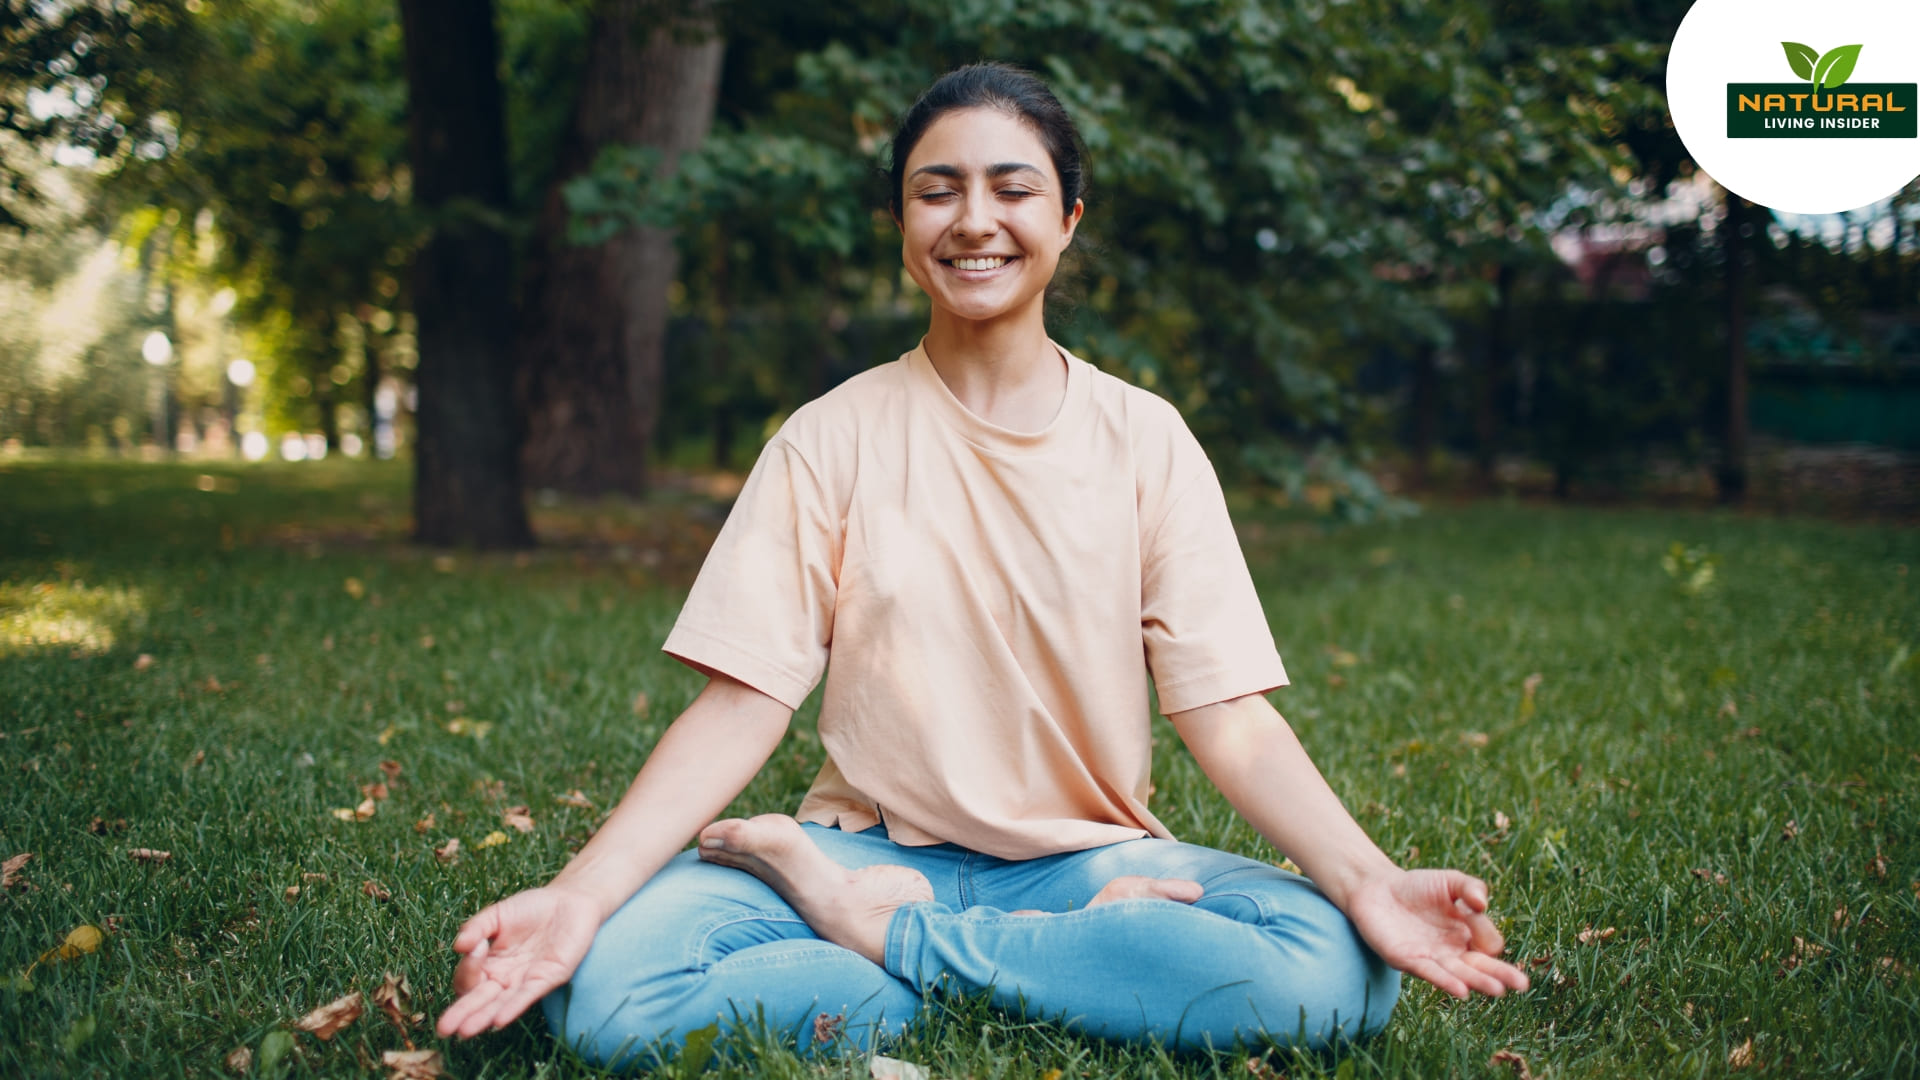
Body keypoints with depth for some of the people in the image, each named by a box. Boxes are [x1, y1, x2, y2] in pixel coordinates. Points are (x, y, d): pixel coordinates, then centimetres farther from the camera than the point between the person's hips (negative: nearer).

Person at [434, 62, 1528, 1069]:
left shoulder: (1143, 439, 1)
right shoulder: (833, 438, 1)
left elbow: (1229, 714, -5)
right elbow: (741, 703, -6)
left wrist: (1369, 881, -23)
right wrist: (578, 893, -22)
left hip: (1090, 857, 1)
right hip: (868, 847, 0)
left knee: (1338, 971, -29)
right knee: (605, 986, -28)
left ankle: (886, 934, -15)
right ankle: (1082, 963, -15)